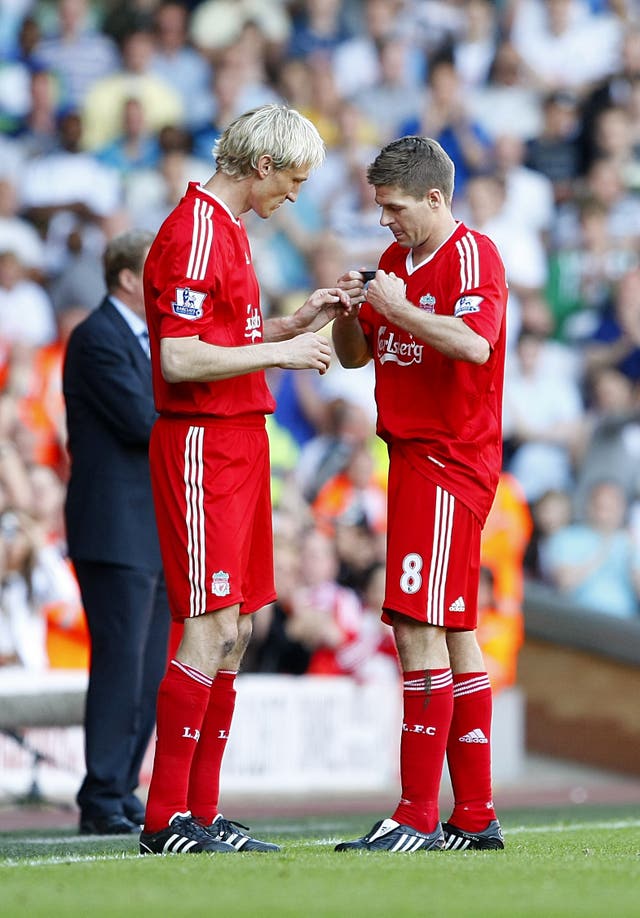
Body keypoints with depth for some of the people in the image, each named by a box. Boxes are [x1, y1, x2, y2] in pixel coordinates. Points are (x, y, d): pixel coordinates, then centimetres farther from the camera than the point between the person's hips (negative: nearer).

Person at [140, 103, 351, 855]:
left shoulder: (227, 227, 18)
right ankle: (166, 821, -9)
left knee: (235, 632, 9)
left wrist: (300, 320, 12)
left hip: (239, 443, 10)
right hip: (202, 446, -10)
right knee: (212, 629, -12)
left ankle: (201, 813, 11)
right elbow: (180, 358, -21)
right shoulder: (194, 232, -14)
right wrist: (281, 350, -15)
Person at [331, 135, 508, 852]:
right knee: (455, 633, 11)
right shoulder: (395, 259, 16)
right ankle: (475, 815, 15)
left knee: (419, 628, -13)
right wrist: (348, 311, 2)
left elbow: (474, 342, -28)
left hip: (450, 462, -9)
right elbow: (354, 356, 21)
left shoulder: (471, 254, -11)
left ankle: (418, 818, -14)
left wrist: (396, 307, -19)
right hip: (413, 458, 9)